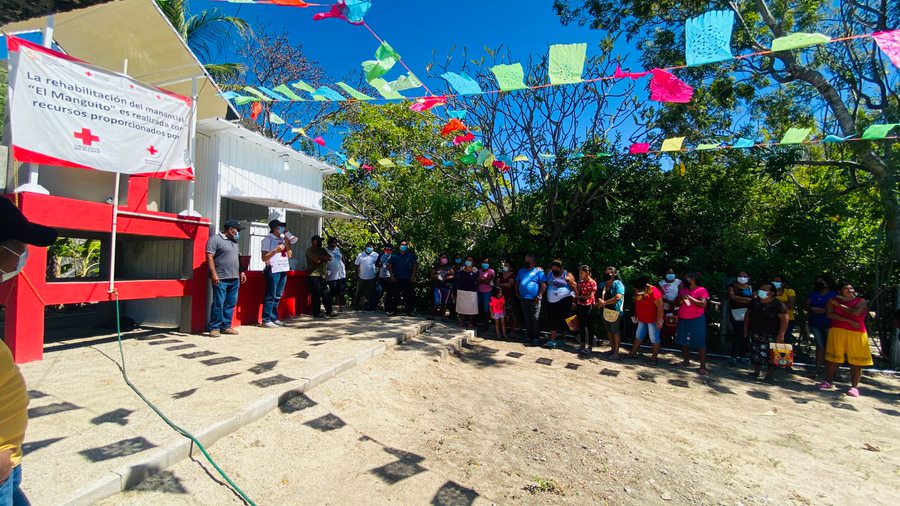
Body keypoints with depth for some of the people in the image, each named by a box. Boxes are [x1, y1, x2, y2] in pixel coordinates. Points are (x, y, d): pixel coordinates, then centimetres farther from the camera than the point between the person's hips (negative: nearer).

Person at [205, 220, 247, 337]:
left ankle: (226, 326, 17)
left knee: (231, 304, 8)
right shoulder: (215, 239, -5)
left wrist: (241, 272, 19)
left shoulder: (234, 241, 20)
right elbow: (209, 257, -11)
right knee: (218, 304, -4)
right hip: (221, 279, -7)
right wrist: (214, 274, -18)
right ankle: (214, 328, 6)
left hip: (235, 279, 7)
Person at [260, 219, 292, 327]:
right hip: (273, 270, -7)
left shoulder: (282, 239, 16)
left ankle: (274, 318, 19)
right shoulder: (268, 239, -4)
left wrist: (287, 240, 6)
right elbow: (264, 258, -9)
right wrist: (276, 250, -21)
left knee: (278, 296, 11)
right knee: (271, 296, -4)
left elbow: (289, 255, 12)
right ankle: (266, 320, 2)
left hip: (283, 270, 7)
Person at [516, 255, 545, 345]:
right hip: (523, 299, 6)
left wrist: (539, 295, -16)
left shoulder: (539, 271, -4)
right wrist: (516, 293, 9)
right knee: (526, 319, 12)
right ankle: (529, 336, 21)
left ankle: (536, 337, 4)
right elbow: (517, 282, 21)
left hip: (534, 299, -6)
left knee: (535, 319, -2)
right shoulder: (521, 271, 14)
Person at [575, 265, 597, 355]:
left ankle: (590, 347, 8)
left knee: (589, 327, 1)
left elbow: (591, 296, -14)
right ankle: (582, 345, 21)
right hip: (580, 306, 7)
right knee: (581, 326, 11)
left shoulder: (592, 283, -10)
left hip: (588, 306, -6)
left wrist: (580, 296, -6)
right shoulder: (580, 282, 10)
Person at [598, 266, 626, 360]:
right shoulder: (604, 284, 11)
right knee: (609, 331, 15)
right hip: (606, 311, 7)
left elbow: (618, 297, -22)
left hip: (615, 311, -7)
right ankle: (612, 349, 29)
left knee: (615, 332, 1)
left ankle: (616, 353, 9)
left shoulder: (617, 283, -11)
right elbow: (601, 296, 18)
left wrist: (605, 302, -17)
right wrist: (600, 302, -5)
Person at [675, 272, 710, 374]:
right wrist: (681, 299, -8)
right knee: (684, 341, 11)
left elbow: (703, 304, -16)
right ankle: (686, 362, 22)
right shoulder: (683, 290, 11)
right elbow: (676, 304, 11)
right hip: (683, 320, 6)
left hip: (696, 320, -6)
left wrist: (690, 298, -17)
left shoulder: (701, 290, -5)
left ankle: (702, 366, -1)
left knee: (700, 343, -4)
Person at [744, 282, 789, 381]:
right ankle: (756, 372, 21)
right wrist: (745, 330, 12)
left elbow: (784, 319, -12)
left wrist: (781, 335, -17)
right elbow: (747, 315, 16)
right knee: (755, 354, 8)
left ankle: (769, 375, 9)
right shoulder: (754, 302, 8)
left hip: (770, 336, -5)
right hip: (754, 335, 5)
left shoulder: (778, 305, -8)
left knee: (769, 355, -5)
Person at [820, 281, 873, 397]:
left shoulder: (861, 301, 6)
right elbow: (830, 315, -5)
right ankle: (828, 382, 11)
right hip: (837, 332, 0)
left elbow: (856, 313, -13)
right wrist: (849, 321, -12)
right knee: (833, 358, 1)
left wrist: (840, 305, -2)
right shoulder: (833, 301, 8)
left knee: (856, 361, -2)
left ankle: (854, 387, 5)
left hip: (857, 334, 0)